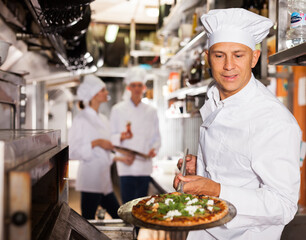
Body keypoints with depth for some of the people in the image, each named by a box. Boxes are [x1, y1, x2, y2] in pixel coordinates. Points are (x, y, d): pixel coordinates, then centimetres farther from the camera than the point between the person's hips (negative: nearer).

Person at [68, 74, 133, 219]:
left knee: (119, 217, 11)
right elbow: (72, 152, -15)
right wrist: (96, 143, -18)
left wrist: (120, 158, 13)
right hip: (90, 181, -8)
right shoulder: (81, 119, -9)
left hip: (104, 180, 8)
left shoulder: (103, 119, 16)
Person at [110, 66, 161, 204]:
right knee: (128, 202, -8)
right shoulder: (118, 109, 4)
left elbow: (156, 137, 14)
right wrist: (122, 137, -18)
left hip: (145, 164, 3)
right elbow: (111, 137, 2)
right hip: (127, 164, -3)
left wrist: (154, 149, -6)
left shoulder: (151, 111, 11)